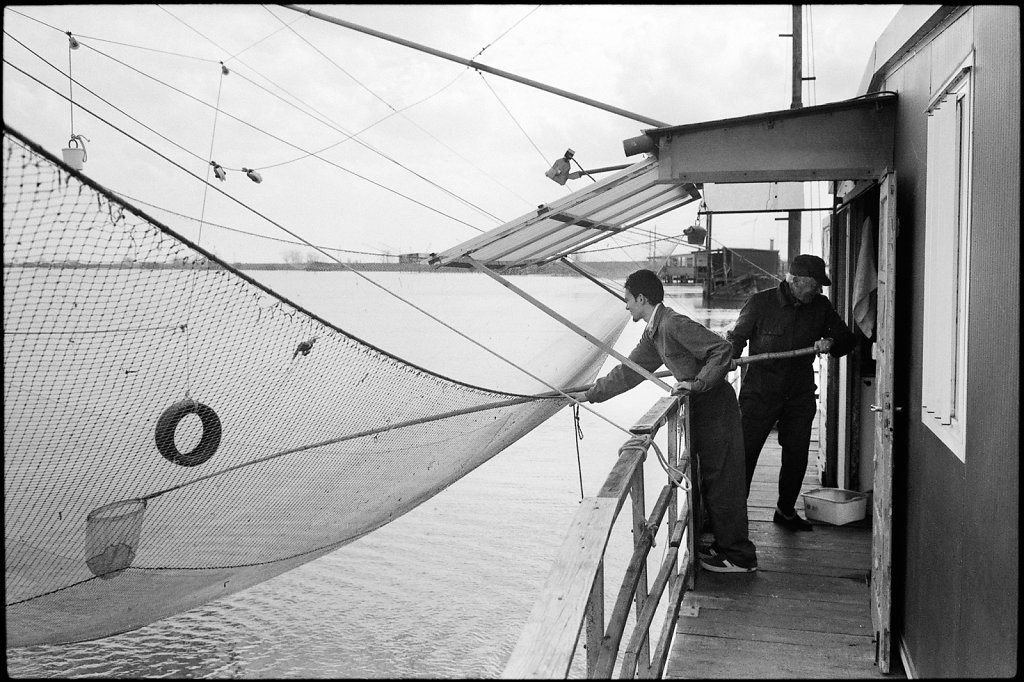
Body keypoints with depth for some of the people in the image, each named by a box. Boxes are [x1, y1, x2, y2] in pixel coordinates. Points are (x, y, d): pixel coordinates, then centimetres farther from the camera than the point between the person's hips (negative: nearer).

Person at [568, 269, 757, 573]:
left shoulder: (674, 324, -19)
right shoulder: (653, 335, 12)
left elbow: (722, 349, -25)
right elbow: (628, 371, 21)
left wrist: (698, 383, -24)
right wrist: (590, 394, 23)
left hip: (716, 405, -10)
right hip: (700, 410, 10)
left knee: (721, 482, -3)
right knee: (709, 480, 15)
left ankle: (740, 557, 6)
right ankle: (724, 544, 27)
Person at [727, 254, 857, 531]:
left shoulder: (821, 306, 3)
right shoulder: (760, 303, -6)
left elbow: (848, 339, 10)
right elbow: (736, 338, 1)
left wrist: (830, 343, -13)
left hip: (800, 396, 4)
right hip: (760, 392, -3)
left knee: (797, 457, 8)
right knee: (745, 452, -3)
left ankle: (786, 512, 27)